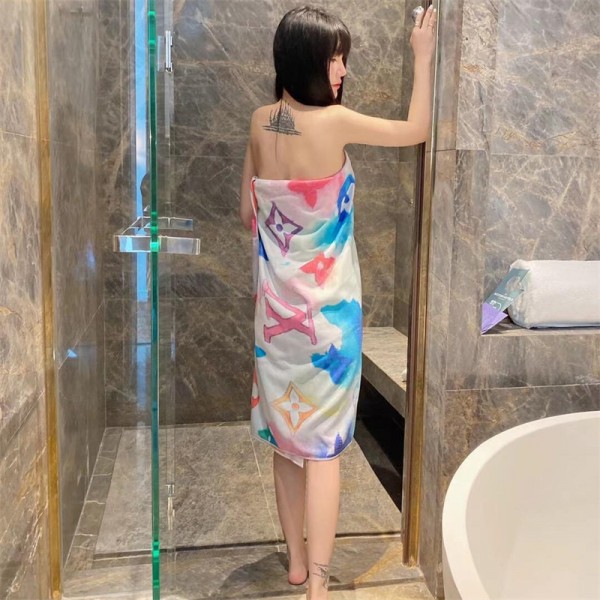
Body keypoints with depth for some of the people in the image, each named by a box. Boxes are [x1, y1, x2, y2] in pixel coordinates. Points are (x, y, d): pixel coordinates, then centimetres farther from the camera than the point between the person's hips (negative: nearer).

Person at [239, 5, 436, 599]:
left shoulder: (260, 122, 1)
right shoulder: (334, 121, -14)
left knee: (286, 433, 15)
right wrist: (422, 57, 12)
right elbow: (416, 130, 1)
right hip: (326, 305, -5)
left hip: (276, 302, 6)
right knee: (322, 442, 1)